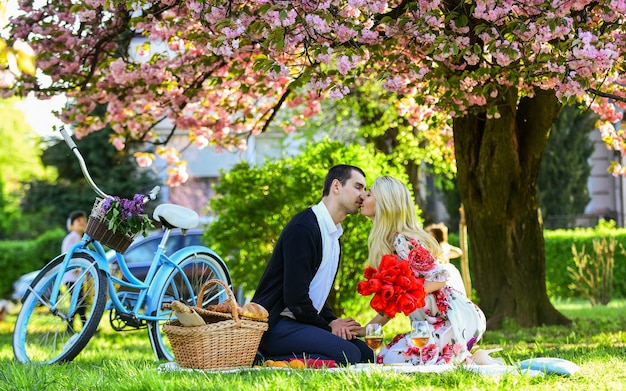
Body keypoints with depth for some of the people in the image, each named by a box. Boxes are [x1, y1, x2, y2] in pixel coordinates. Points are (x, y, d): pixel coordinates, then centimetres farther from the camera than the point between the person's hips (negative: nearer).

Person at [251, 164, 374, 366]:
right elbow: (295, 296, -21)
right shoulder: (303, 228, -15)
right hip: (274, 325, -10)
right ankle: (271, 364, -15)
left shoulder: (334, 235, 18)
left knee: (366, 353, 0)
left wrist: (332, 321, 2)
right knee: (347, 355, -25)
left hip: (301, 321, 10)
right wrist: (328, 327, -9)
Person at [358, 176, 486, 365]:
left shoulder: (402, 242, -16)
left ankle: (468, 360, -3)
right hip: (436, 322, 9)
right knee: (383, 357, 5)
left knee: (390, 360, -15)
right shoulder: (388, 243, 13)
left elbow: (439, 278, -18)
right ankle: (462, 357, 9)